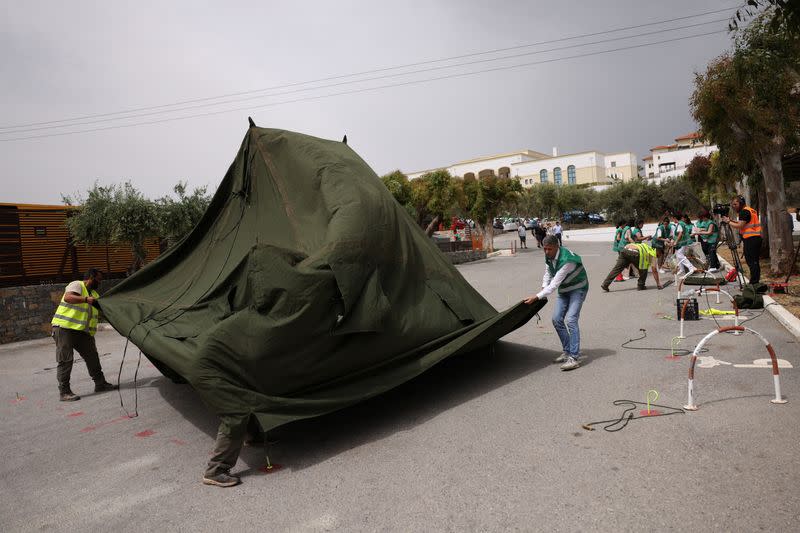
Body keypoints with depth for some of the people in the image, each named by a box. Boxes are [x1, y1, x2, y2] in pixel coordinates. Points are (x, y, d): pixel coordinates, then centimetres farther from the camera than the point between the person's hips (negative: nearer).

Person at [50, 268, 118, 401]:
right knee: (65, 360, -5)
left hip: (82, 331, 8)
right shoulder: (77, 285, -6)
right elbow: (68, 297, -26)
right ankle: (64, 392, 0)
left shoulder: (94, 294, 20)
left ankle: (100, 383, 17)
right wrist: (86, 299, -37)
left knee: (92, 356, 8)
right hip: (64, 327, -8)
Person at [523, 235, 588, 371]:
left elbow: (554, 284, -35)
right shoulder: (549, 257, -8)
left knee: (571, 320, -19)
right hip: (564, 290, 8)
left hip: (578, 289, -8)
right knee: (557, 319, 3)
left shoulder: (566, 260, -33)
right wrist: (543, 288, -9)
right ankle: (567, 351, 17)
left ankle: (574, 357, -15)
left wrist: (536, 297, -38)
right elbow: (547, 274, 8)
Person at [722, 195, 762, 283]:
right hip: (757, 237, 10)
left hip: (750, 239, -10)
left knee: (751, 261, -9)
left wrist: (728, 222, -4)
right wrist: (732, 220, 14)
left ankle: (754, 282, -9)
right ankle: (756, 281, 17)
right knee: (754, 261, 13)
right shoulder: (751, 210, 21)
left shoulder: (744, 211, -10)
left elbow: (740, 226, -15)